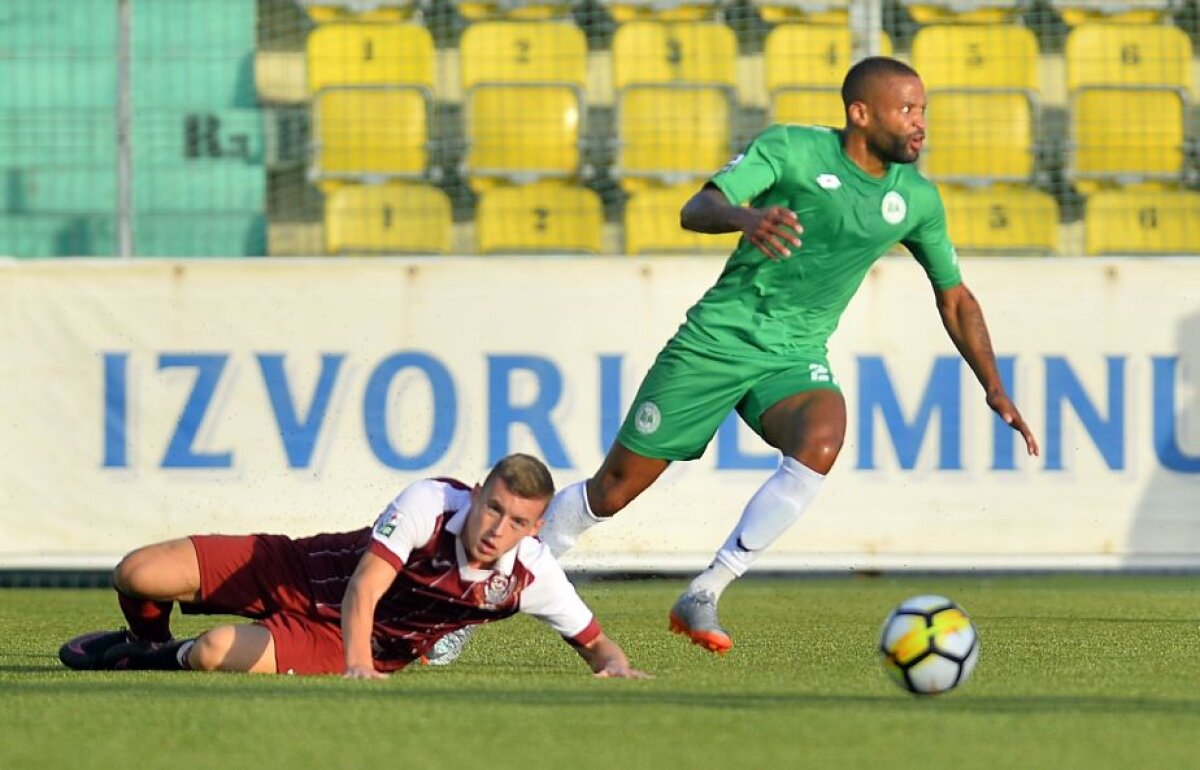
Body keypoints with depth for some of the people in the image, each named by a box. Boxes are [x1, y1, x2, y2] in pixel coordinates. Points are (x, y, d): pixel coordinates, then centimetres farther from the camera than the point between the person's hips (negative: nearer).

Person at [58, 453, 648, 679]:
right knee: (136, 575, -13)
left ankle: (169, 659, 9)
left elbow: (592, 640, -7)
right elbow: (364, 587, -34)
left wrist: (615, 666, -31)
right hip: (301, 573, 0)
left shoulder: (531, 575, -18)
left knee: (215, 653, -30)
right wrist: (359, 662, -51)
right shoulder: (430, 503, -26)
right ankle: (148, 644, 25)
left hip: (329, 640, 0)